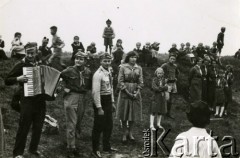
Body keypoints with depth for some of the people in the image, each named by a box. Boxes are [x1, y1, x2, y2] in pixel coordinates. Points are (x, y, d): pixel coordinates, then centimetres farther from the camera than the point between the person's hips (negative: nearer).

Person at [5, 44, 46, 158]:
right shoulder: (21, 65, -2)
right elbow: (7, 81, -3)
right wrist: (18, 79, -20)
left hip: (40, 100, 5)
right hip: (27, 100, -5)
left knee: (38, 127, 11)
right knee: (24, 127, -4)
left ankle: (33, 149, 26)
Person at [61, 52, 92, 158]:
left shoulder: (88, 72, 4)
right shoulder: (69, 70, -9)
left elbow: (90, 85, 17)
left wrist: (85, 90, 1)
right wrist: (65, 87, -4)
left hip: (82, 99, 5)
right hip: (71, 98, -5)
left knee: (78, 123, 14)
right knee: (71, 124, -3)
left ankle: (71, 142, 33)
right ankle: (71, 148, 6)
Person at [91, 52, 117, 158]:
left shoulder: (109, 72, 8)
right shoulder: (98, 74, -19)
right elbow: (96, 92, -22)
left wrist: (112, 102, 16)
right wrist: (99, 108, -23)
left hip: (108, 100, 9)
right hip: (100, 100, -9)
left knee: (109, 125, 18)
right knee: (98, 126, 1)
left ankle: (107, 147, 34)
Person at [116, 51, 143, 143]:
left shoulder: (139, 68, 6)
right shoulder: (123, 67, -3)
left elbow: (141, 81, 5)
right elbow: (120, 81, -7)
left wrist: (137, 92, -9)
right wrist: (128, 92, -14)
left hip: (136, 93, 3)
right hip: (125, 92, -3)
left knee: (134, 113, 7)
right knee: (124, 114, 3)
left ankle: (130, 133, 20)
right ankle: (125, 133, 15)